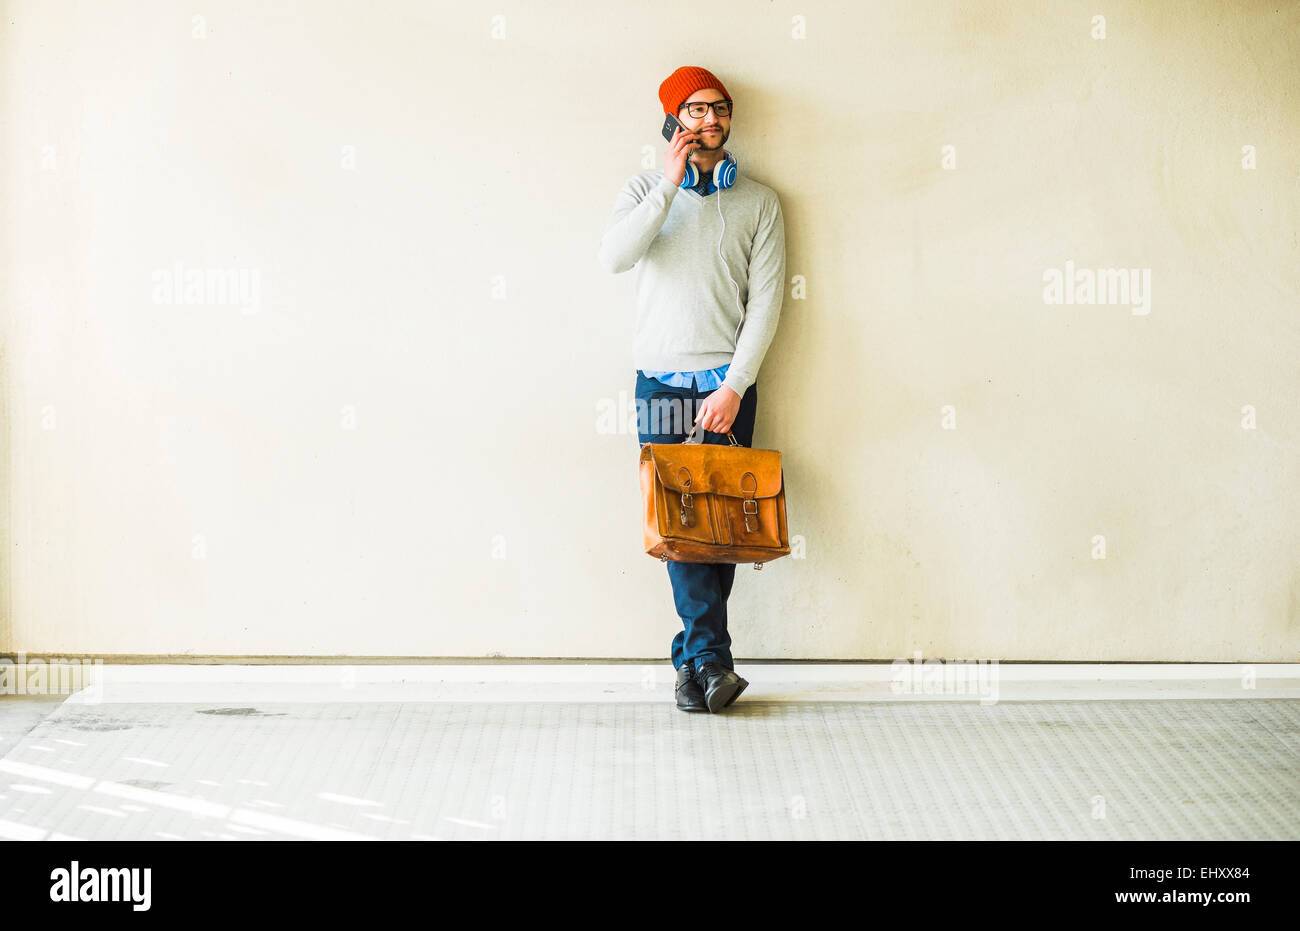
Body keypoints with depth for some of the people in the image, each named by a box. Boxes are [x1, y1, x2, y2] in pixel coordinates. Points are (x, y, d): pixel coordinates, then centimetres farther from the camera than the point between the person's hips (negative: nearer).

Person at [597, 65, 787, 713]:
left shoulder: (758, 202, 7)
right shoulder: (646, 190, 10)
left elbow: (766, 300, -1)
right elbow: (613, 257, -11)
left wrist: (733, 386, -10)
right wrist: (669, 185, -14)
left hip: (727, 383, 0)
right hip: (661, 379, 0)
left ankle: (693, 659, 3)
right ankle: (712, 658, -10)